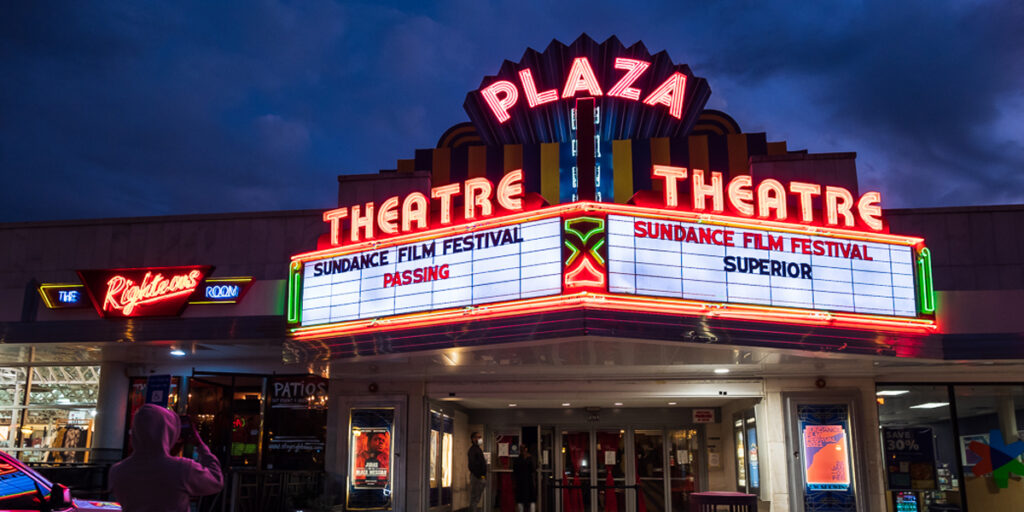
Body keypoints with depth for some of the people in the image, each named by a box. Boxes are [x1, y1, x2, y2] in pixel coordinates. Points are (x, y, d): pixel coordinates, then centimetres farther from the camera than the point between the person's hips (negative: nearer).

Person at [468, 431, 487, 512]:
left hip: (481, 477, 10)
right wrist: (479, 476, -19)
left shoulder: (478, 449, 19)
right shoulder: (473, 449, -12)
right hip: (477, 477, -10)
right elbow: (472, 465, -20)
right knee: (475, 498, -8)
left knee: (477, 498, 13)